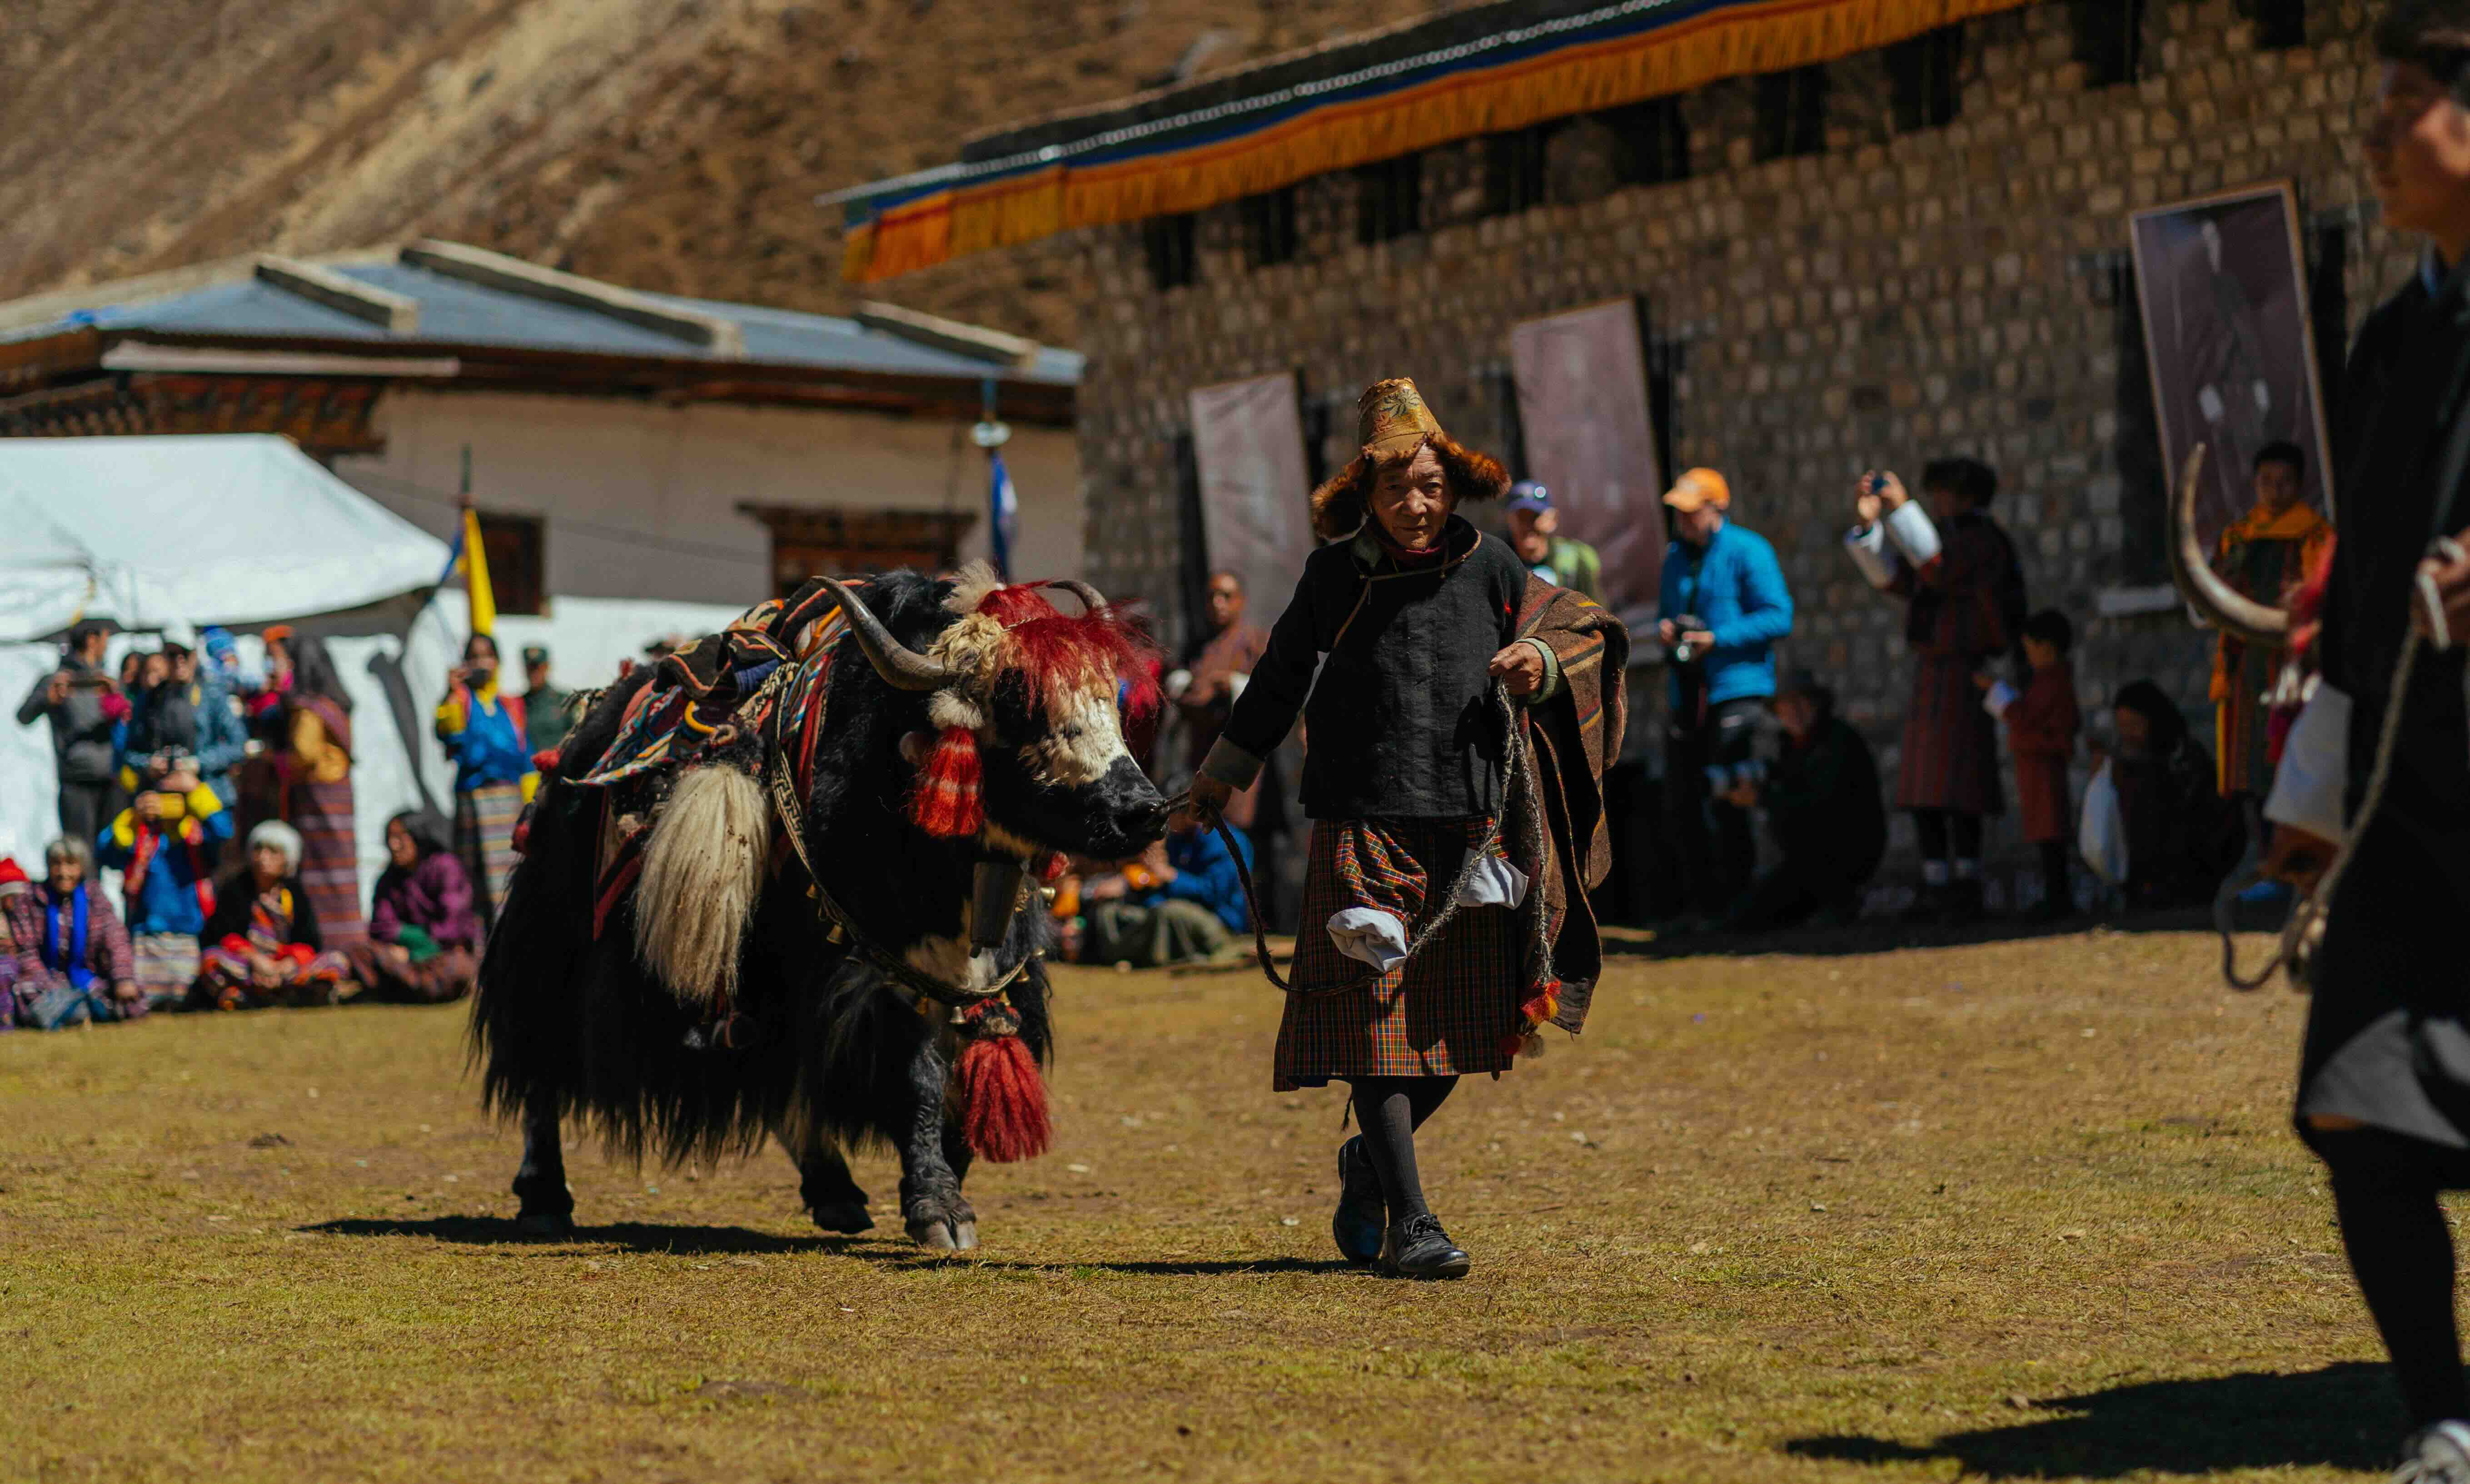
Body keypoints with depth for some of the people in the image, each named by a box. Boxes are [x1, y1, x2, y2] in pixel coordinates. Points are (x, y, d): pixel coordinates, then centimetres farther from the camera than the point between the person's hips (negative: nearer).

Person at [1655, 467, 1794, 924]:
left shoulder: (1748, 551, -5)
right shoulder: (1676, 556, 17)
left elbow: (1779, 616, -10)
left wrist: (1717, 638, -16)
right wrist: (1665, 628, 4)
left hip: (1736, 690, -7)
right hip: (1688, 694, 7)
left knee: (1725, 801, -12)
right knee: (1680, 804, 4)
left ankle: (1738, 900, -2)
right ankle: (1705, 904, 15)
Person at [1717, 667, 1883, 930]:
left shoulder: (1839, 739, -16)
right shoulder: (1792, 746, 9)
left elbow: (1825, 802, -28)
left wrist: (1763, 798, -25)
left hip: (1852, 851, -8)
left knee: (1784, 821, -34)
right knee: (1739, 921, 1)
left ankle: (1840, 899, -16)